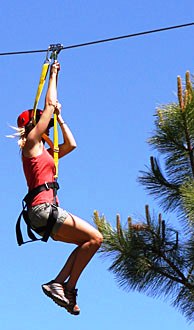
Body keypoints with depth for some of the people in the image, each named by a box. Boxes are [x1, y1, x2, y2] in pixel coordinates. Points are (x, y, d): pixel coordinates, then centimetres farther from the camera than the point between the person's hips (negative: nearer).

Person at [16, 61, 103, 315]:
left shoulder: (44, 153, 24)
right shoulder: (31, 144, 1)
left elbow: (71, 144, 30)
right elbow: (49, 104, 4)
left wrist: (59, 117, 31)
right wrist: (53, 75, 14)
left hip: (45, 212, 9)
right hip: (42, 207, -9)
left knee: (88, 241, 11)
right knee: (95, 237, -12)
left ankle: (59, 283, 1)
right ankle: (68, 287, -14)